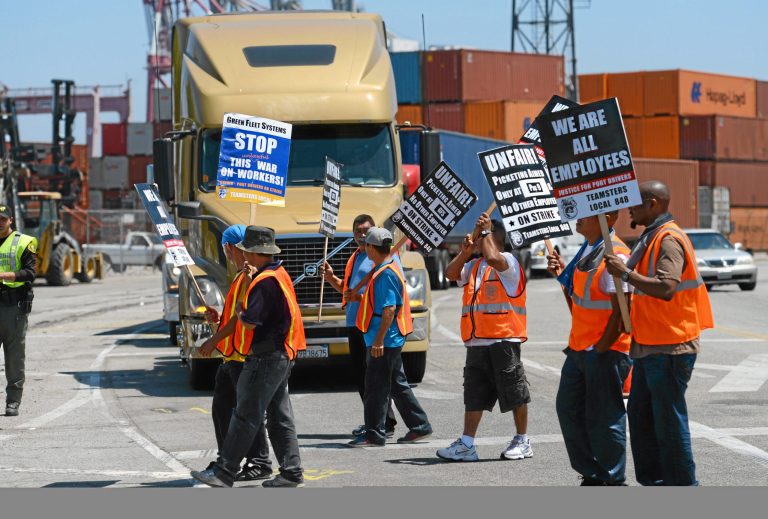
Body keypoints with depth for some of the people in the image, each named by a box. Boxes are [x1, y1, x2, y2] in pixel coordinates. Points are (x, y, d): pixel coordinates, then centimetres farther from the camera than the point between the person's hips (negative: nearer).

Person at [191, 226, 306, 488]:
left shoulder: (265, 281, -20)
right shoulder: (278, 273, 12)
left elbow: (250, 322, -22)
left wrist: (238, 311, -2)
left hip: (267, 357, -10)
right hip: (281, 356, 10)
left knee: (245, 415, -7)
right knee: (280, 416, 13)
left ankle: (223, 472, -5)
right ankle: (292, 472, 14)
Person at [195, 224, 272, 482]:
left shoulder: (251, 275, -14)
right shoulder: (242, 275, 18)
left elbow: (243, 316, -18)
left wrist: (215, 340, -14)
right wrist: (218, 318, 10)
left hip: (245, 355, -11)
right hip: (231, 355, 11)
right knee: (222, 407, 13)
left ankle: (259, 463, 0)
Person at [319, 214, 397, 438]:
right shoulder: (355, 257, 21)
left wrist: (361, 297, -23)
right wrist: (331, 278, 12)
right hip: (355, 323, 9)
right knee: (360, 373, 11)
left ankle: (386, 423, -5)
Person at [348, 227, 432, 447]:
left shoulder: (386, 274, -18)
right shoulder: (388, 269, 14)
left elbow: (389, 310, -23)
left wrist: (378, 341, -23)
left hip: (384, 341, -10)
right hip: (391, 341, 10)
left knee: (376, 388, -4)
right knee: (398, 385, 15)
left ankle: (374, 434, 0)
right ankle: (419, 426, 19)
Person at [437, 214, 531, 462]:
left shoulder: (508, 261, -5)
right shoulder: (474, 265, 19)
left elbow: (493, 257, -26)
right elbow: (451, 274, 10)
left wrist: (486, 231, -12)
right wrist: (465, 251, 0)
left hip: (503, 339, -8)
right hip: (476, 342, 8)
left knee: (514, 393, 1)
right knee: (474, 395, 5)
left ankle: (522, 442, 11)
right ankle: (466, 445, 4)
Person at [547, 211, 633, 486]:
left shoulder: (615, 255, -18)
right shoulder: (587, 250, 13)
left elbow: (621, 312, -20)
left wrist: (600, 349, -16)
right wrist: (563, 274, 9)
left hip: (605, 352, -10)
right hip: (579, 348, 10)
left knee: (604, 420, -2)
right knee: (569, 410, 14)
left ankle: (613, 483, 9)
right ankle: (592, 476, 25)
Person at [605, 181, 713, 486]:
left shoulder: (669, 239, -16)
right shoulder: (651, 238, 17)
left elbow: (666, 288, -29)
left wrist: (626, 273, -24)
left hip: (670, 347, -10)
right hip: (650, 345, 10)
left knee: (668, 417, -5)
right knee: (640, 412, 14)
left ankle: (683, 486, 2)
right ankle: (652, 478, 21)